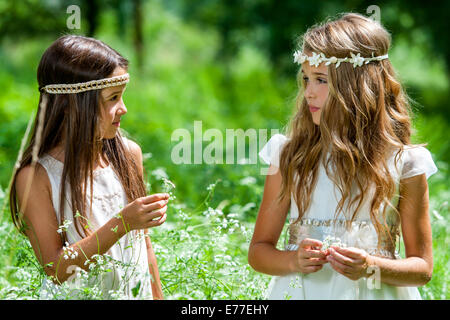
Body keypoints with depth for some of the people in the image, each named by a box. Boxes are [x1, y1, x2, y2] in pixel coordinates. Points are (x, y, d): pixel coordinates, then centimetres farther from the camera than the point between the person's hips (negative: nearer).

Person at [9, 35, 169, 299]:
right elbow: (56, 269, -19)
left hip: (136, 293, 4)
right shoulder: (34, 176, -16)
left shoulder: (128, 154, -2)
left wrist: (157, 297, 8)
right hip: (74, 294, -4)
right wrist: (121, 224, -25)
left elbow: (144, 244, 6)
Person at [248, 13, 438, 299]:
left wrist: (370, 267, -13)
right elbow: (258, 251, 7)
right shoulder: (290, 155, 5)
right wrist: (294, 260, -11)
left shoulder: (402, 163, 0)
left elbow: (422, 268, 4)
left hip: (373, 293, -2)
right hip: (300, 290, 2)